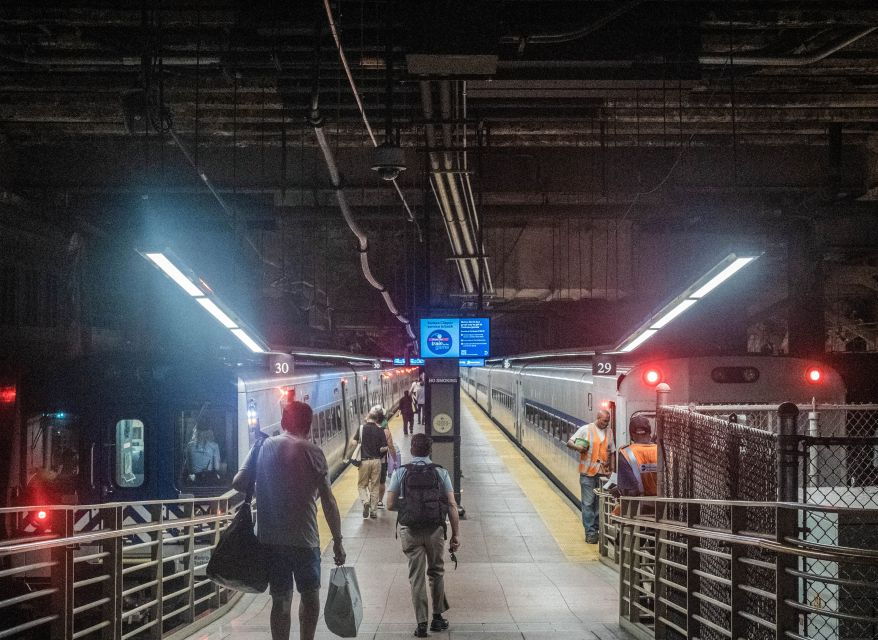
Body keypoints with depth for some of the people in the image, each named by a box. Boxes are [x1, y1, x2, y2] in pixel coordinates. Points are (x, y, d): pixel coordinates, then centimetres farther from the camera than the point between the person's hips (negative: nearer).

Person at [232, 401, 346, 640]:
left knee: (281, 599, 10)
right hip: (304, 539, -3)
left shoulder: (263, 446, 4)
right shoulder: (312, 452, -4)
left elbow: (238, 483, -1)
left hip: (269, 538, 3)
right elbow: (328, 502, -6)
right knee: (310, 595, 15)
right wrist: (337, 541, -1)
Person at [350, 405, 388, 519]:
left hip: (364, 460, -1)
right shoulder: (380, 430, -4)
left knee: (362, 484, 13)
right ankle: (373, 511, 12)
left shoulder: (362, 428, -7)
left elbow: (353, 443, -10)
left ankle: (365, 501, -12)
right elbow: (384, 448, -5)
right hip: (376, 460, 1)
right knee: (375, 486, 10)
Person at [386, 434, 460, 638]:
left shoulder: (401, 472, -2)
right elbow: (452, 505, -4)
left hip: (410, 530, 0)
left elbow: (390, 504, -3)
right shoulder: (440, 472, -1)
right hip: (435, 529, 1)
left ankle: (421, 623, 5)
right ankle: (437, 617, 23)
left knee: (416, 577, 6)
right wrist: (456, 534, 1)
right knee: (436, 573, 18)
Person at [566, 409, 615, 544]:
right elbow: (569, 443, -2)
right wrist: (578, 448, -23)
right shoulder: (585, 429, -3)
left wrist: (611, 467, 9)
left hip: (603, 472, 4)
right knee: (588, 503, -3)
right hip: (588, 472, -4)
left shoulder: (609, 432, 12)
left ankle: (597, 529, 16)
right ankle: (590, 533, 0)